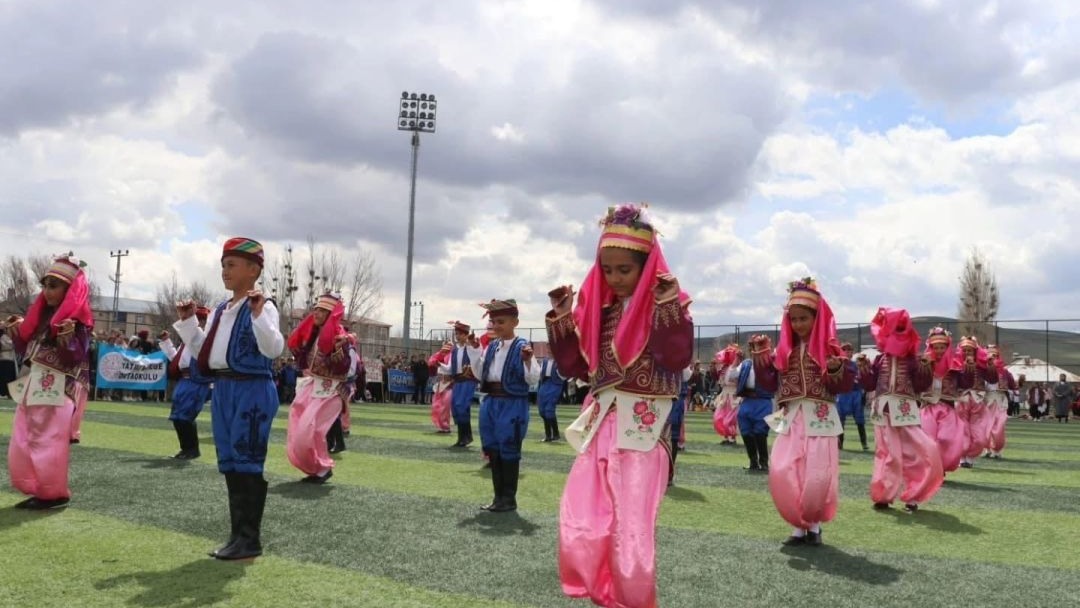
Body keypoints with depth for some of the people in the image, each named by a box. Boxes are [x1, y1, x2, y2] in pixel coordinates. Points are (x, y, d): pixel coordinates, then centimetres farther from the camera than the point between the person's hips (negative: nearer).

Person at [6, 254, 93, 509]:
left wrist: (67, 338, -31)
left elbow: (77, 358, -15)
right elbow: (29, 353, 19)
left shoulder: (77, 318, -9)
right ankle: (37, 490, 17)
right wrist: (18, 330, 10)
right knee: (22, 444, 10)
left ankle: (53, 493, 5)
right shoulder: (43, 315, 14)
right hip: (33, 388, 9)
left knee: (48, 443, -5)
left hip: (58, 391, -9)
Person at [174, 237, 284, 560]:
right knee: (229, 464, 12)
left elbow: (274, 349, -21)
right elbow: (204, 350, 20)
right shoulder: (219, 311, 16)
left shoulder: (263, 307, -8)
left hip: (252, 391, -9)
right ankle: (238, 534, 22)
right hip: (223, 390, 9)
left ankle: (250, 539, 2)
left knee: (247, 463, -6)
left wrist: (258, 313, -29)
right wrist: (187, 322, 13)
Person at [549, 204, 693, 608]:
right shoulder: (596, 307, 10)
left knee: (632, 533, -1)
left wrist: (669, 309, -24)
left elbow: (678, 360, -17)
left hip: (643, 429, -5)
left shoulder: (666, 305, -4)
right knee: (579, 531, 1)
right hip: (600, 426, 5)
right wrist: (562, 318, 1)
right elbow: (574, 366, 11)